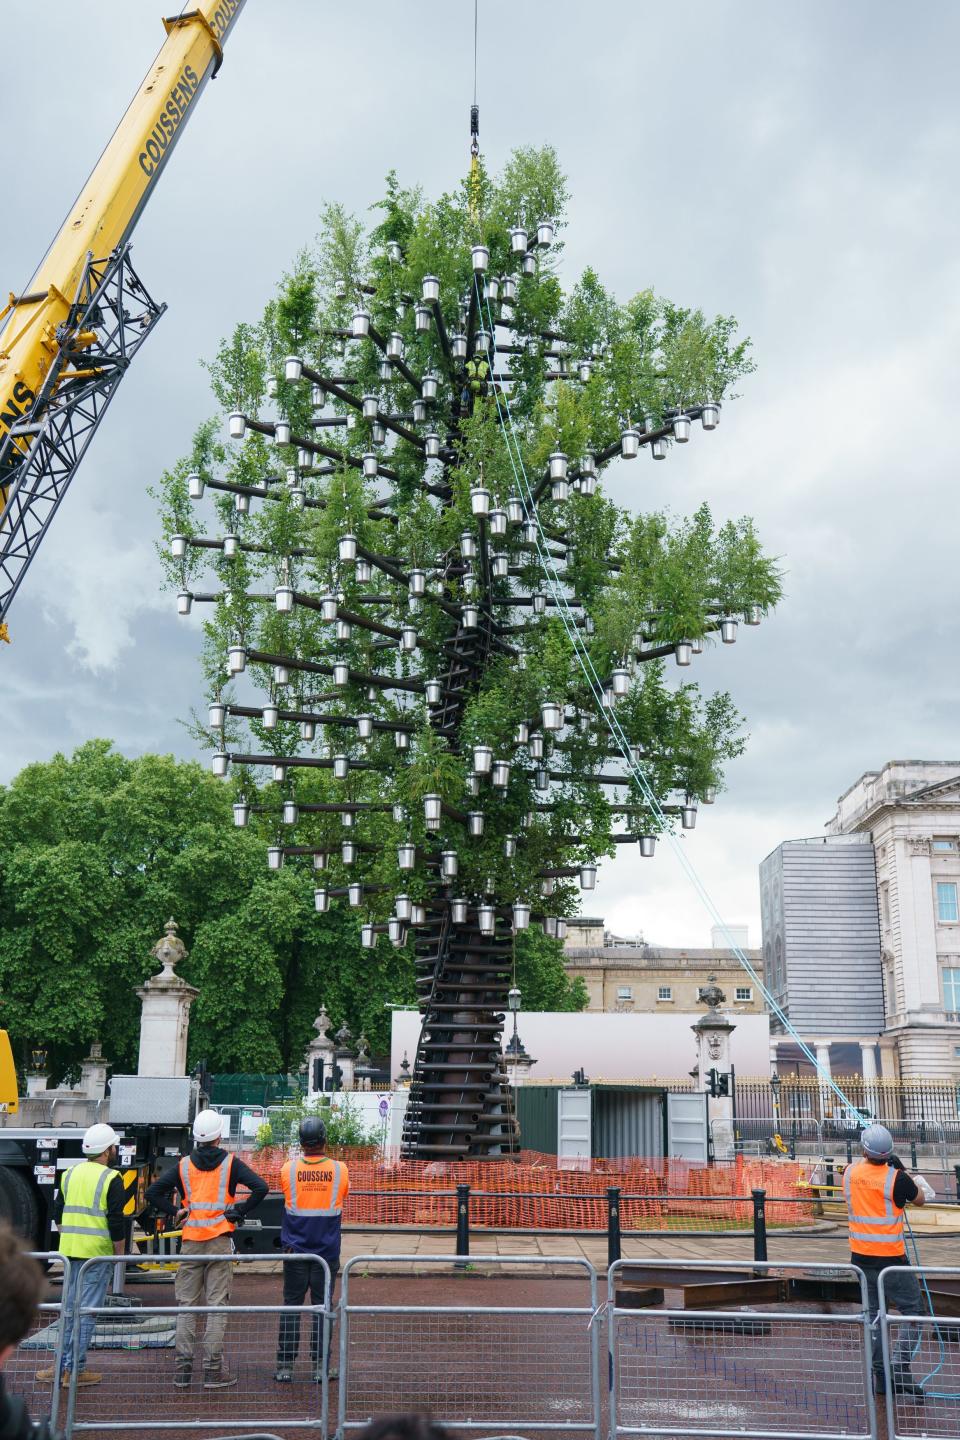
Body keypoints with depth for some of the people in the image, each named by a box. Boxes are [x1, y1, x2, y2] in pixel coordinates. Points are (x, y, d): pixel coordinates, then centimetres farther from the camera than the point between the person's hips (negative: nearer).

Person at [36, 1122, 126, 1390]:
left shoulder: (70, 1174, 10)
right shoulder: (111, 1179, -10)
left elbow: (58, 1213, 16)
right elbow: (116, 1221, -13)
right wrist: (119, 1252, -1)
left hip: (69, 1249, 7)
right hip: (97, 1253, -6)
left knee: (68, 1308, 16)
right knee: (87, 1310, -1)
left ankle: (63, 1365, 21)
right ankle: (75, 1370, 2)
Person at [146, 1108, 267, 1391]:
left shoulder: (184, 1165, 6)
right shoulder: (230, 1163, -2)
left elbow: (153, 1192, 4)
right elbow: (260, 1187, -13)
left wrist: (174, 1212, 8)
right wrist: (239, 1212, -4)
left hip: (190, 1242, 2)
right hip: (220, 1242, -2)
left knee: (186, 1305, 9)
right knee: (217, 1306, 1)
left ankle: (182, 1370, 10)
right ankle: (213, 1370, 1)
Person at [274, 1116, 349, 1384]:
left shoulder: (288, 1169, -8)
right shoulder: (339, 1170, -7)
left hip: (295, 1251, 0)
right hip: (327, 1250, 0)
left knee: (291, 1305, 8)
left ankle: (285, 1365, 11)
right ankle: (320, 1366, 9)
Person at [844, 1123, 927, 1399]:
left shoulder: (850, 1172, -3)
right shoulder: (896, 1178, -17)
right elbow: (919, 1199, 2)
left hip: (861, 1257, 5)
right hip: (890, 1258, -5)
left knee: (873, 1313, 13)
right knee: (913, 1311, 5)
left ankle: (880, 1376, 14)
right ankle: (900, 1367, -8)